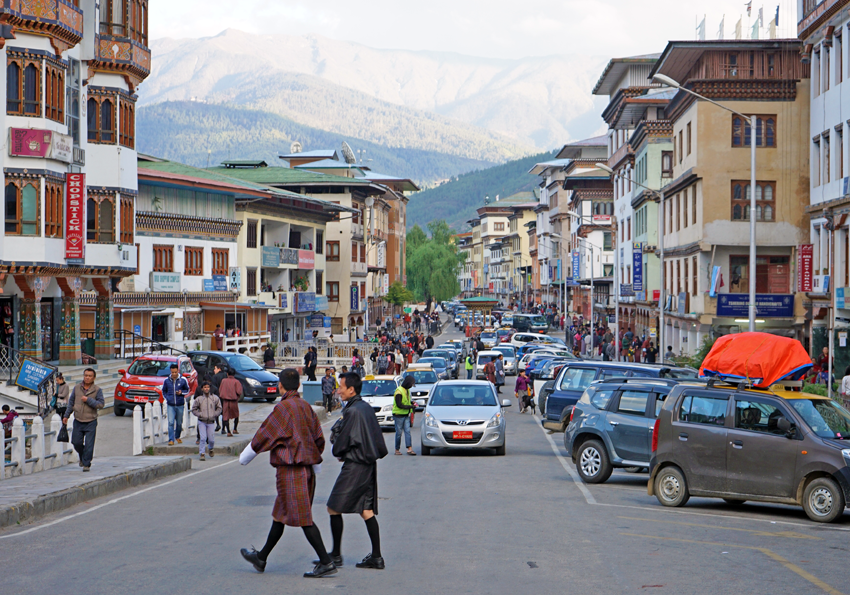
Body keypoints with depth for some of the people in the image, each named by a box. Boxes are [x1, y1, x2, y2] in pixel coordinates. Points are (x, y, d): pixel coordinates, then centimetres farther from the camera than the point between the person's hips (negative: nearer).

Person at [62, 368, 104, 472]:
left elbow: (101, 404, -8)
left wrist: (88, 400, -16)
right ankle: (82, 457, 33)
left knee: (89, 444, -5)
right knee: (76, 442, 5)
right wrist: (66, 415, 15)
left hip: (91, 422, -3)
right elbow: (71, 402, 16)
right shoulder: (77, 388, 7)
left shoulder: (97, 390, -2)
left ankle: (86, 464, 6)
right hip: (78, 421, 3)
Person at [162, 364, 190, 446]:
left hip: (180, 405, 0)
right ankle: (171, 440, -10)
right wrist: (166, 399, 2)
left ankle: (177, 437, 30)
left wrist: (181, 392, -10)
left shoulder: (183, 380, 0)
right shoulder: (167, 380, 3)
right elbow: (164, 391, 17)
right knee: (171, 422, -11)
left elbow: (187, 390, 10)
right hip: (170, 405, 0)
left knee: (179, 423, 9)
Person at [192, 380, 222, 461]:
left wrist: (214, 415, -2)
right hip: (202, 422, -1)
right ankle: (201, 453, -2)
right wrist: (200, 414, -7)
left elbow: (219, 408, 11)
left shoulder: (215, 398, 0)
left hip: (210, 422, 1)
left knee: (211, 439, 3)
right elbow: (194, 409, 7)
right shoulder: (199, 399, -3)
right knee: (203, 438, -12)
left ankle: (210, 449, 35)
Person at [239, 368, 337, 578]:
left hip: (290, 470, -8)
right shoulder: (306, 407, 9)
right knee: (280, 515, 18)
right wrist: (315, 464, 25)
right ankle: (261, 558, 30)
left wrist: (244, 457, 7)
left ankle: (326, 562, -11)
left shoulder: (283, 408, -13)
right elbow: (319, 439, 14)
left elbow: (263, 436, -7)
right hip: (307, 469, 9)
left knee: (303, 518, -7)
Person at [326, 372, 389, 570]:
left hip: (354, 466, -9)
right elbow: (378, 440, 17)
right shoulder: (367, 408, 11)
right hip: (369, 464, 9)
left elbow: (342, 441, -14)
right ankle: (376, 557, 5)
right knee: (367, 511, 8)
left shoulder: (352, 411, -17)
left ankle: (336, 554, 4)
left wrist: (337, 452, 6)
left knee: (334, 509, 0)